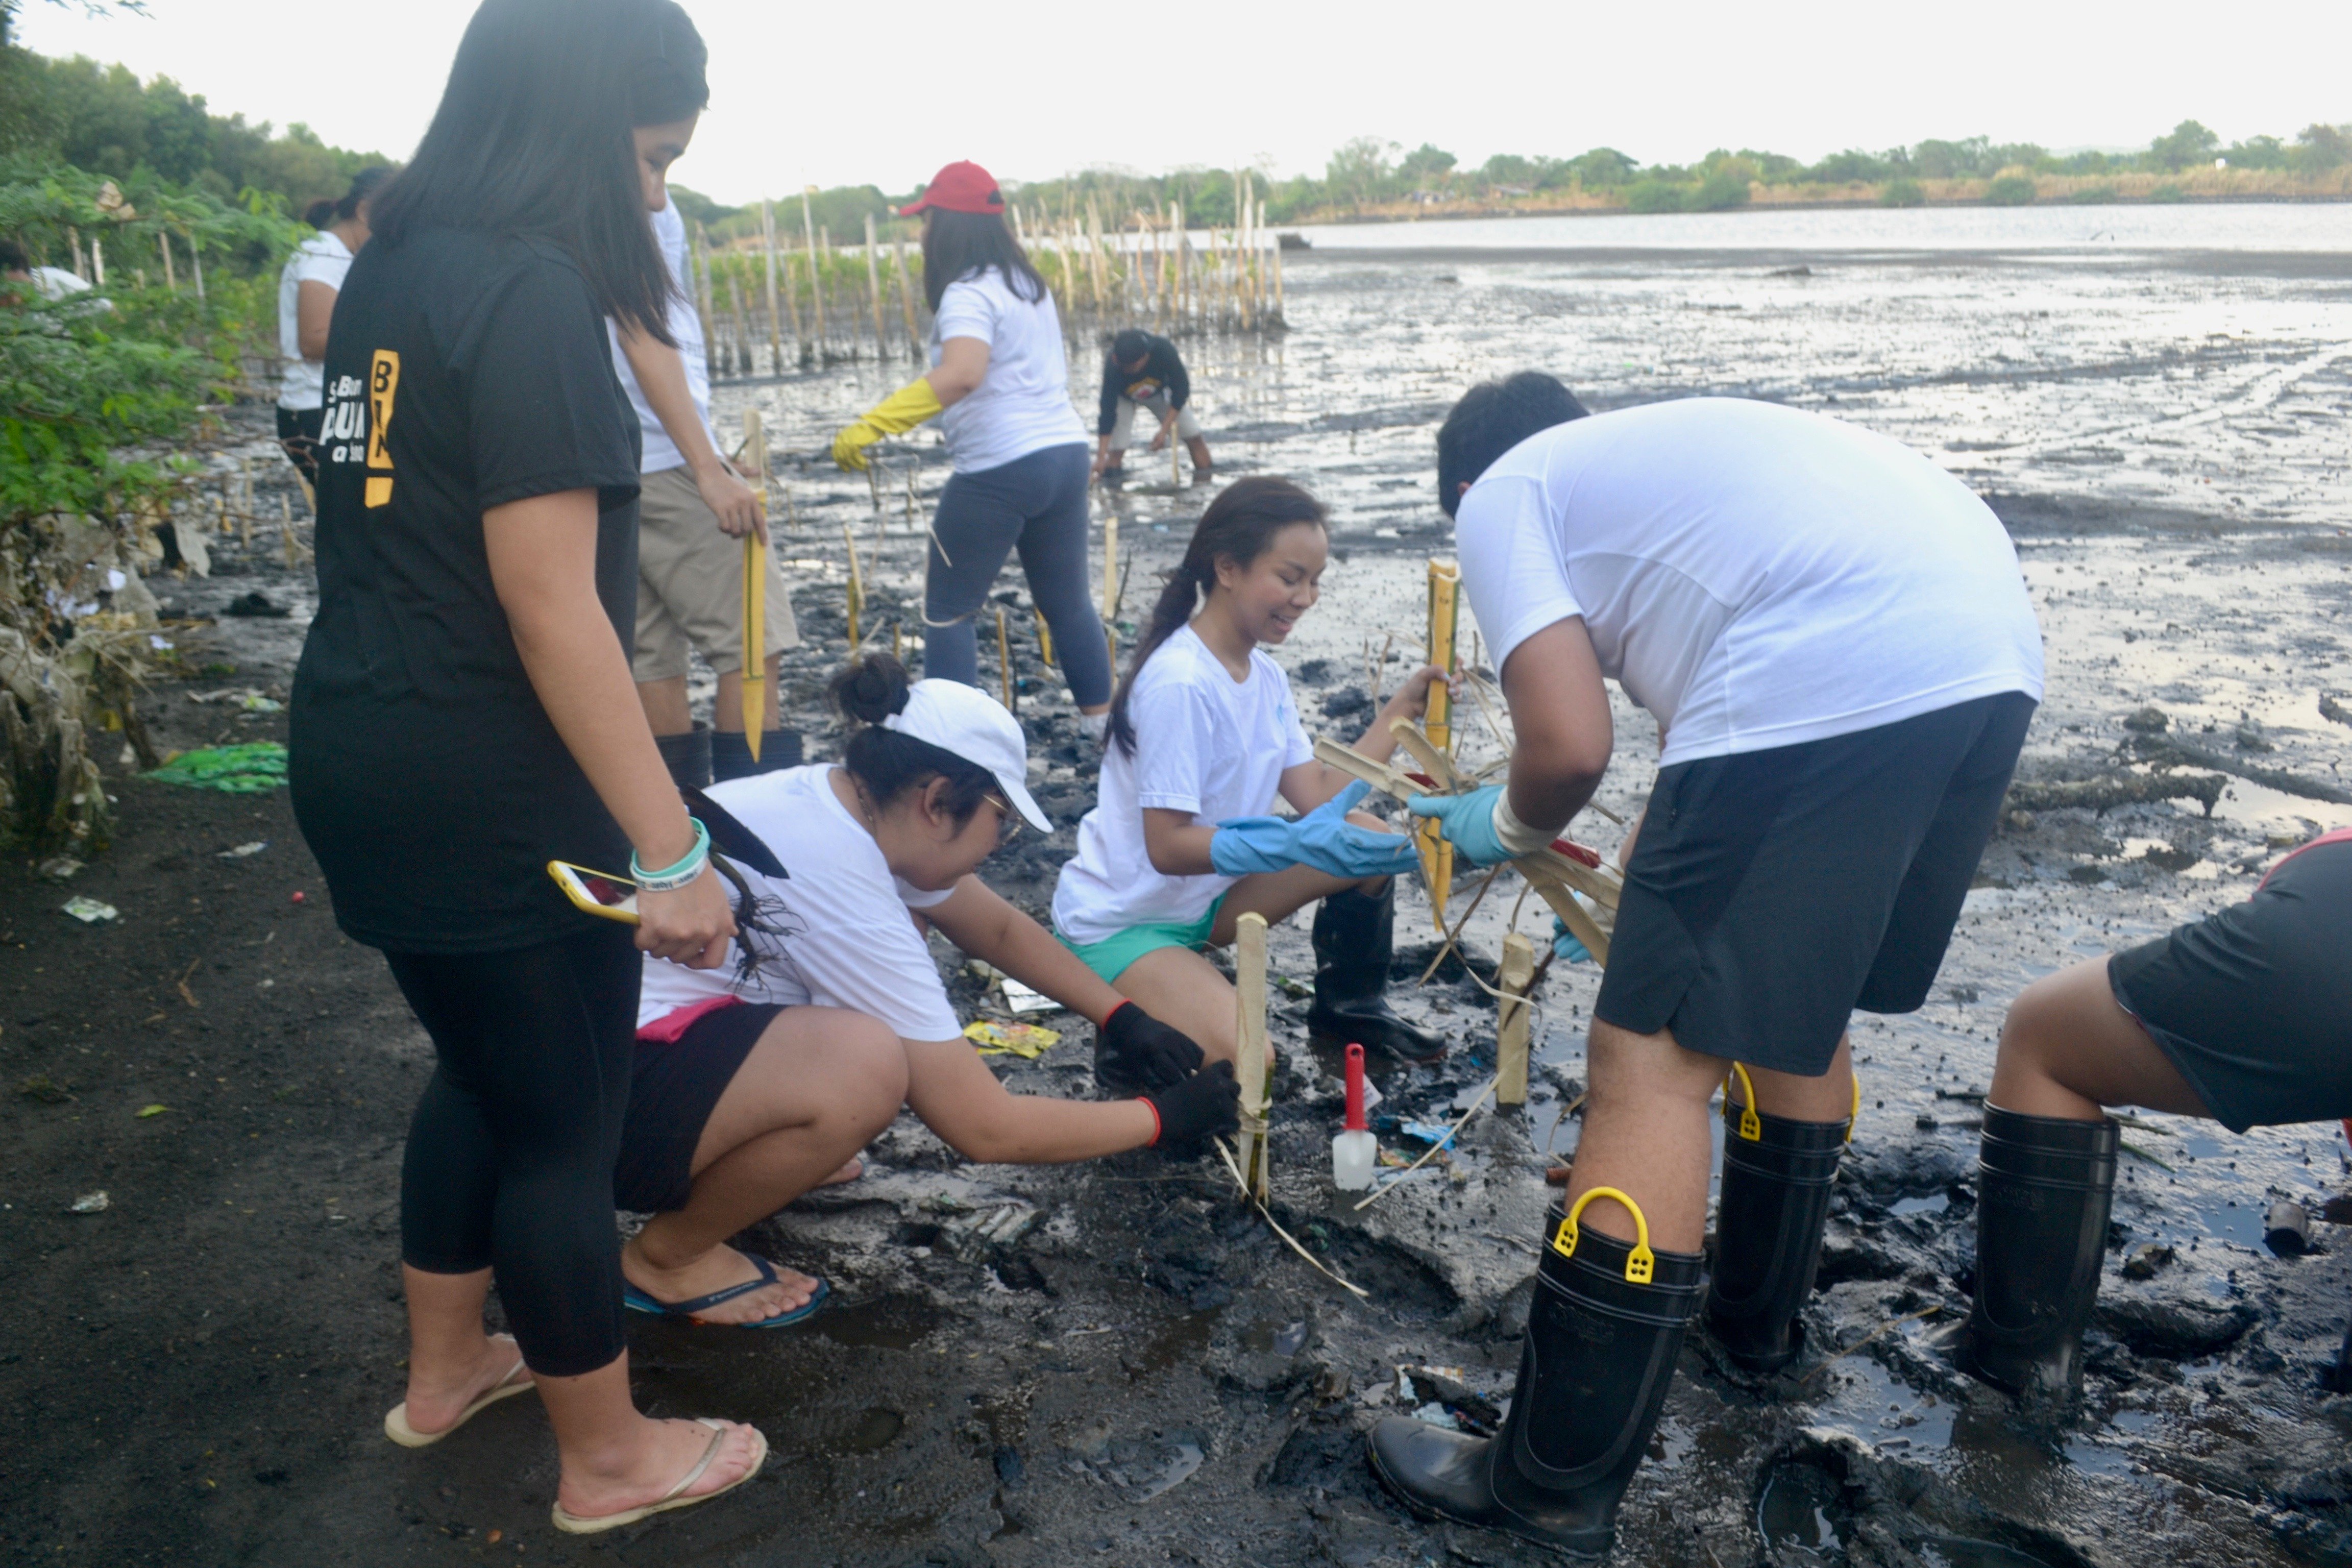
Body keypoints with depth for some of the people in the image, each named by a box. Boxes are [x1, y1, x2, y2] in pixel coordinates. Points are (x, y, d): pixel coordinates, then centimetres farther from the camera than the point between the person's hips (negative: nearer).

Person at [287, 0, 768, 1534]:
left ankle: (445, 1368, 45)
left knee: (487, 1067, 26)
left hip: (362, 758, 9)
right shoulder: (531, 290, -19)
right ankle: (608, 1460, 28)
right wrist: (670, 849, -21)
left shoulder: (395, 266, 9)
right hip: (482, 792, -9)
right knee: (565, 1122, 8)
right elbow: (550, 603, -24)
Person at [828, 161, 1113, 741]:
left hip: (1000, 470, -8)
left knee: (947, 611, 5)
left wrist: (870, 425, -35)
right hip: (1066, 452, 8)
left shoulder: (968, 294, -13)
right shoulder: (1030, 283, 13)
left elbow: (962, 374, -33)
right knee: (1070, 603, 18)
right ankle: (1104, 724, 22)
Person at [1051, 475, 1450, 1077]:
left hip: (1205, 892, 9)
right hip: (1120, 922, -8)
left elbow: (1318, 800, -5)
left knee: (1370, 841, -5)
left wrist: (1399, 711, -7)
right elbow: (1167, 847, -27)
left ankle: (1351, 1007, 17)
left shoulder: (1266, 675, 2)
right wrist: (1297, 843, -36)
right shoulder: (1180, 685, -26)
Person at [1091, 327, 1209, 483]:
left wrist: (1164, 430, -27)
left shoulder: (1164, 350, -39)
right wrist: (1101, 457, -41)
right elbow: (1108, 413, -35)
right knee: (1116, 449, -17)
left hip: (1160, 391, 2)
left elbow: (1181, 391, -24)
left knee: (1193, 436, -2)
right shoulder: (1112, 368, -40)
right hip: (1123, 397, -2)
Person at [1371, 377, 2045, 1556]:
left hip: (1830, 688, -9)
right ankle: (1759, 1316, 45)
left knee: (1656, 1053, -2)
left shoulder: (1501, 494, 12)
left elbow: (1570, 746, -2)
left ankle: (1554, 1487, 7)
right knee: (1797, 995, 26)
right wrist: (1663, 867, 46)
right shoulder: (1665, 446, 35)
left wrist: (1507, 826, 19)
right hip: (1996, 656, 9)